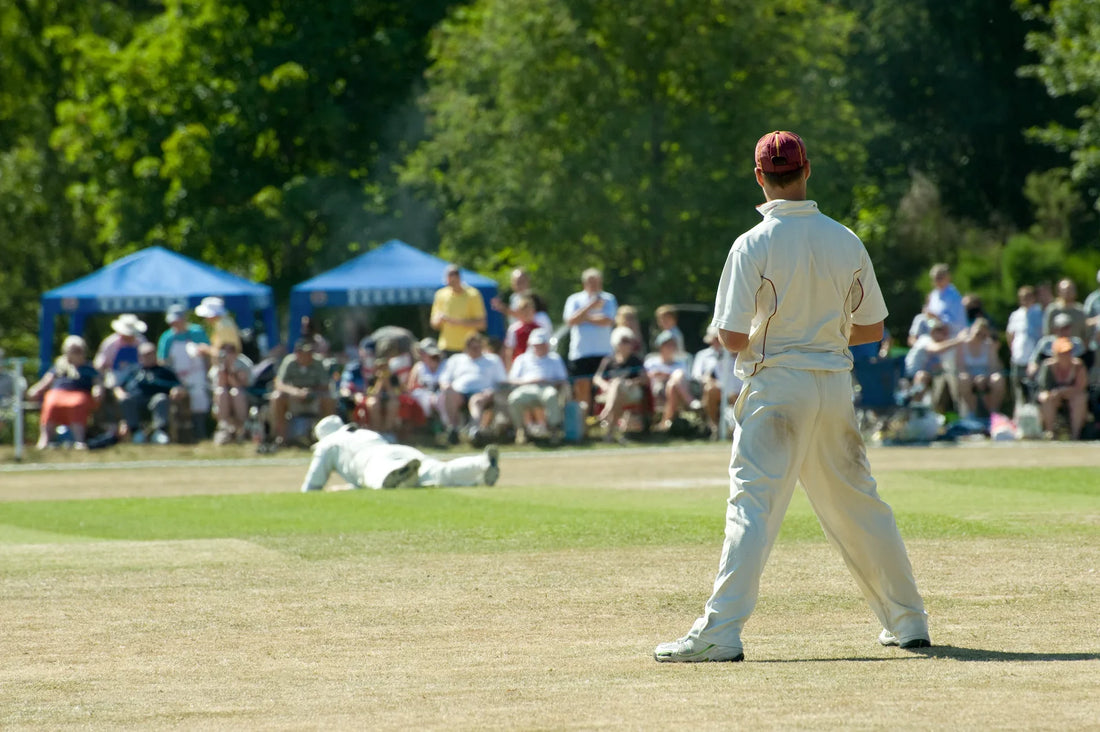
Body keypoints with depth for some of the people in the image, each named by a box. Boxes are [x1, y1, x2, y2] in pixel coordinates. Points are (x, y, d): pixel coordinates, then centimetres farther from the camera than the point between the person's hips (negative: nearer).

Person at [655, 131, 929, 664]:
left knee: (753, 505, -9)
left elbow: (733, 338, -12)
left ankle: (720, 633, -17)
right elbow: (871, 329, 9)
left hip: (777, 388, -5)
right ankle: (908, 623, 22)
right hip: (835, 386, 5)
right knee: (859, 505, 15)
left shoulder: (754, 245, -10)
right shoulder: (846, 241, 4)